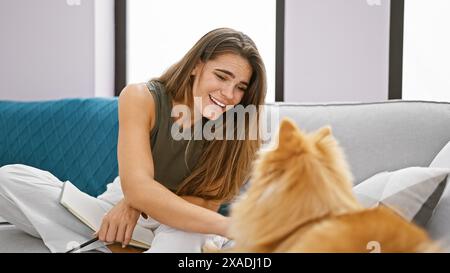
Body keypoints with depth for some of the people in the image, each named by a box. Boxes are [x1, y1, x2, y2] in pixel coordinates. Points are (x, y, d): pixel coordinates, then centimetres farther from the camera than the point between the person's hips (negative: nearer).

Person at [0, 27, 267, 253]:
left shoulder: (237, 125, -15)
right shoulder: (141, 98, -19)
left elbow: (209, 203, -14)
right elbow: (138, 187, -31)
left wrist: (139, 203, -32)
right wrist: (226, 226, -44)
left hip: (179, 228, -2)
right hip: (119, 211, 2)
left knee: (188, 231, -40)